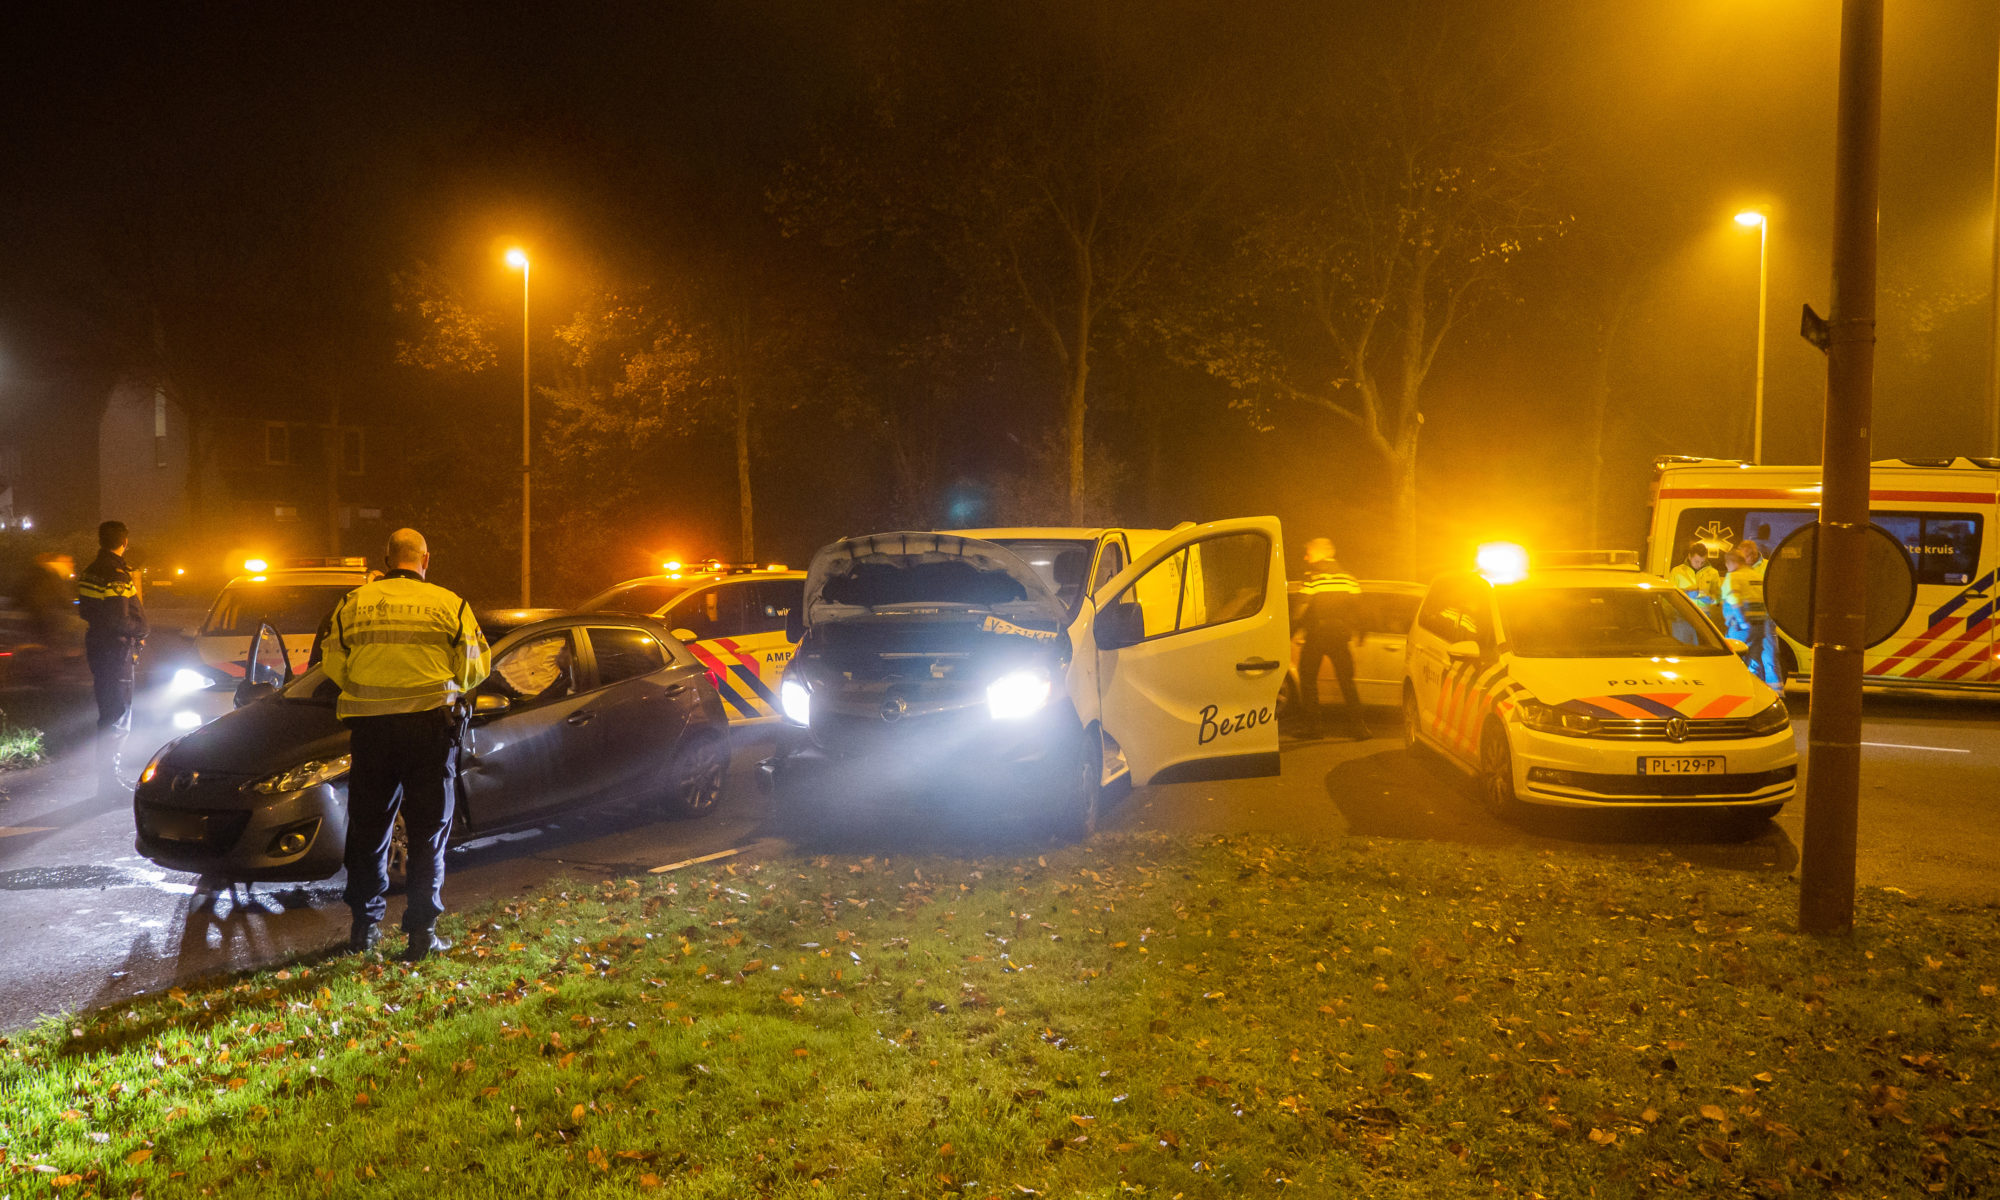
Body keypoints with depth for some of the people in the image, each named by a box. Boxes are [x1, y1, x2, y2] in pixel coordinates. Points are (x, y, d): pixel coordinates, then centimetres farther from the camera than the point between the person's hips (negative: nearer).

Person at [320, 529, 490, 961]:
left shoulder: (353, 603, 4)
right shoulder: (449, 605, -3)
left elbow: (333, 666, 8)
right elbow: (476, 666, 2)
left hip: (370, 727, 2)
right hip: (429, 726, -2)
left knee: (368, 828, 14)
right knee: (428, 832, 6)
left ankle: (364, 926, 22)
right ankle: (423, 931, 6)